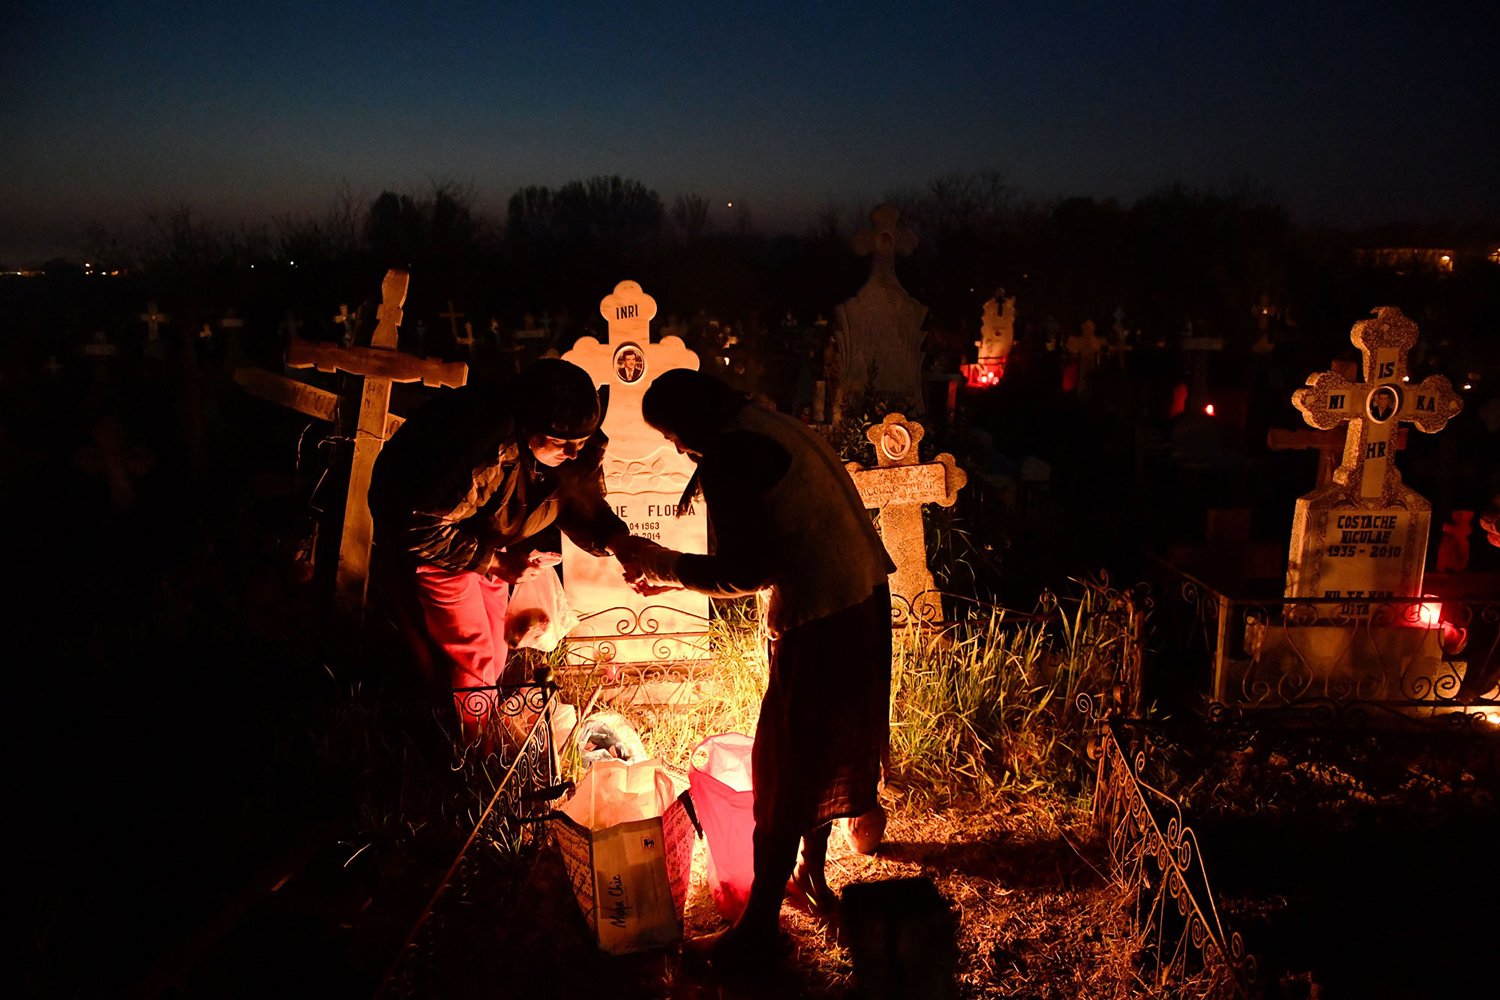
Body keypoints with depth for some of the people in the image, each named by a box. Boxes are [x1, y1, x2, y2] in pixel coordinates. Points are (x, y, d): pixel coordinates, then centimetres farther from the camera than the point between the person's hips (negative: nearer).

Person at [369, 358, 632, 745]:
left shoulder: (580, 448, -23)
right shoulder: (481, 451, -43)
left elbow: (584, 506, -8)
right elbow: (421, 529, -33)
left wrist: (622, 542, -27)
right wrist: (496, 562, -33)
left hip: (490, 540, 6)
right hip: (433, 542, -6)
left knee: (495, 657, 17)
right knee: (473, 664, -5)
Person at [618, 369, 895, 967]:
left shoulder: (729, 453, -15)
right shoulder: (771, 426, 14)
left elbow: (745, 572, -17)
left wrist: (665, 564, -3)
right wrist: (675, 575, 20)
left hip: (821, 623, -10)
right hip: (865, 601, 10)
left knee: (783, 775, 3)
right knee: (827, 748, 24)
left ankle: (759, 926, 17)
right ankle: (812, 873, 44)